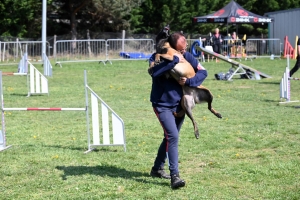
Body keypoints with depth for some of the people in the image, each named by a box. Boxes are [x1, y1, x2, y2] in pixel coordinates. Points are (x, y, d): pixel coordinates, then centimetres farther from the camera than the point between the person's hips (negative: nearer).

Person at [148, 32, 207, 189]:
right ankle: (174, 176, -19)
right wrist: (175, 60, -32)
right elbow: (153, 71, -35)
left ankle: (157, 169, 34)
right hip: (162, 105, -6)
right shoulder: (158, 56, -15)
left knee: (170, 137, 16)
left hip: (179, 104, 6)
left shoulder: (187, 56, -2)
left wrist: (188, 81, -23)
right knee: (173, 136, -19)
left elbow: (203, 72, -5)